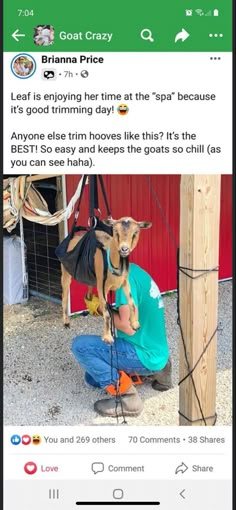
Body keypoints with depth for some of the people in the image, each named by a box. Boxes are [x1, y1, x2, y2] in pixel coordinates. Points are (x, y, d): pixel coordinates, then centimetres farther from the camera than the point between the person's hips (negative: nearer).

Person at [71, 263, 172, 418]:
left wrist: (101, 308, -12)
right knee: (93, 376, 21)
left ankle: (125, 396, -10)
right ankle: (152, 371, 15)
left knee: (81, 345, -14)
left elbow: (129, 327, -26)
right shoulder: (133, 270, 6)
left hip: (144, 355, -9)